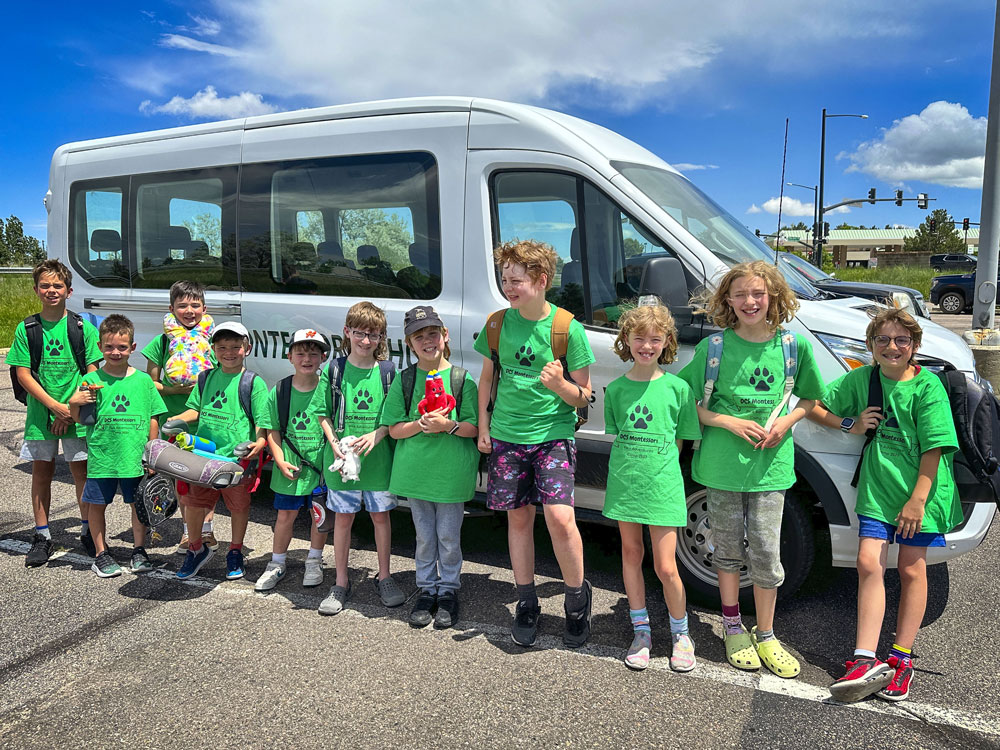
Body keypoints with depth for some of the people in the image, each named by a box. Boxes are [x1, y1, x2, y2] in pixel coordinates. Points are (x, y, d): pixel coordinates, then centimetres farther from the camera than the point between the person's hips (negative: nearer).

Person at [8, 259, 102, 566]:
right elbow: (23, 374, -2)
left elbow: (92, 373, -1)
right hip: (40, 413, 1)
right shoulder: (26, 329, 2)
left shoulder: (83, 328, 0)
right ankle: (41, 537, 19)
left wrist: (73, 408, -11)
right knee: (41, 472, 9)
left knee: (81, 471, 3)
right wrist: (55, 406, -12)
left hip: (76, 414, -1)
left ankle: (88, 531, 18)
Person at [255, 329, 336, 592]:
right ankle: (277, 564, 29)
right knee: (285, 515, 11)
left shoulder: (327, 390, -7)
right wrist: (281, 461, -6)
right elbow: (273, 431, 4)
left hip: (320, 465, -1)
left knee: (319, 514, 12)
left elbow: (329, 422, -5)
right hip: (289, 467, 1)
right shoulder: (279, 391, -1)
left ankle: (314, 561, 31)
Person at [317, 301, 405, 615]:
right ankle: (341, 583, 22)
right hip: (341, 458, 0)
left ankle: (384, 578, 26)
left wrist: (375, 436, -15)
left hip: (378, 457, 0)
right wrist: (334, 443, -10)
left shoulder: (387, 371, 0)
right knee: (343, 518, 8)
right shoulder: (334, 369, 0)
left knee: (380, 516, 10)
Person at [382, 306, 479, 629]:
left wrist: (449, 426, -21)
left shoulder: (462, 379, -3)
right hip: (415, 469, 2)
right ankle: (427, 589, 29)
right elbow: (394, 429, 1)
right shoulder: (404, 380, 3)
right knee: (425, 536, 14)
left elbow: (474, 428, -4)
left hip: (452, 471, -2)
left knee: (449, 536, 8)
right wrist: (420, 425, -16)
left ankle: (448, 590, 26)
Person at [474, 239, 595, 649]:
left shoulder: (567, 328, -9)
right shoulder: (498, 323, 2)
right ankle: (526, 603, 26)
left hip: (553, 435, -3)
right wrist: (483, 426, 8)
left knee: (559, 515, -16)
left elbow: (583, 396, -4)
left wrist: (560, 384, -24)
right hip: (506, 436, 4)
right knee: (518, 517, 10)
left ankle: (577, 598, 9)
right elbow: (487, 377, 15)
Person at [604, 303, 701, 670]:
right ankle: (641, 630, 30)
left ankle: (681, 633, 23)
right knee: (631, 554, 13)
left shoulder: (677, 387, -3)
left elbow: (682, 440, 3)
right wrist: (630, 465, 1)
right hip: (624, 482, 3)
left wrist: (660, 465, -5)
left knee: (666, 567, -1)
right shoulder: (617, 388, 3)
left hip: (663, 485, -3)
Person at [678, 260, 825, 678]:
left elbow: (810, 398, 13)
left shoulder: (793, 346, 1)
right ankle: (733, 627, 31)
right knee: (728, 549, 12)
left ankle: (765, 636, 22)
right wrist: (731, 423, -14)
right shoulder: (713, 346, -4)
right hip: (722, 462, 0)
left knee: (766, 553, 3)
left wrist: (786, 421, -6)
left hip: (770, 464, 1)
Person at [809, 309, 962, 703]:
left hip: (920, 489, -2)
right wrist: (851, 425, -6)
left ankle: (902, 659, 17)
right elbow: (814, 406, 9)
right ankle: (866, 661, -7)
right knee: (869, 563, -7)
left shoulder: (928, 386, -9)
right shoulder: (861, 378, 2)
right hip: (877, 488, 3)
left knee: (911, 570, 5)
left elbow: (933, 449, -11)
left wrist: (918, 499, -16)